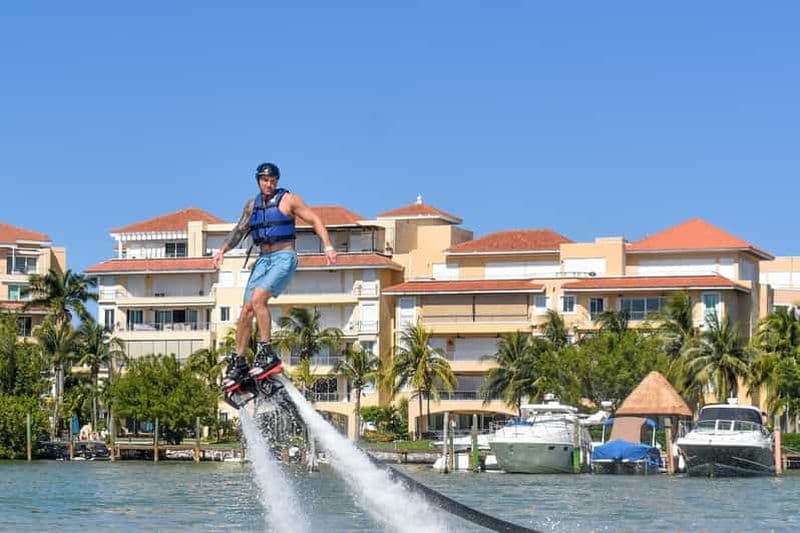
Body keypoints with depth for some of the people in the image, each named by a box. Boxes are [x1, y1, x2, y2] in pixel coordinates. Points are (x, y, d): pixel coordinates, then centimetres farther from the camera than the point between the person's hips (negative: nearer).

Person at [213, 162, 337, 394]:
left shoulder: (288, 199, -1)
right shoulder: (252, 204, 14)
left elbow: (315, 221, -1)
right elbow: (240, 230, 17)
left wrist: (328, 247, -11)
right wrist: (223, 250, 2)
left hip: (284, 258, -6)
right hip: (263, 260, 6)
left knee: (258, 297, -26)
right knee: (247, 309, -1)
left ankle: (267, 355, -23)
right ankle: (238, 362, 8)